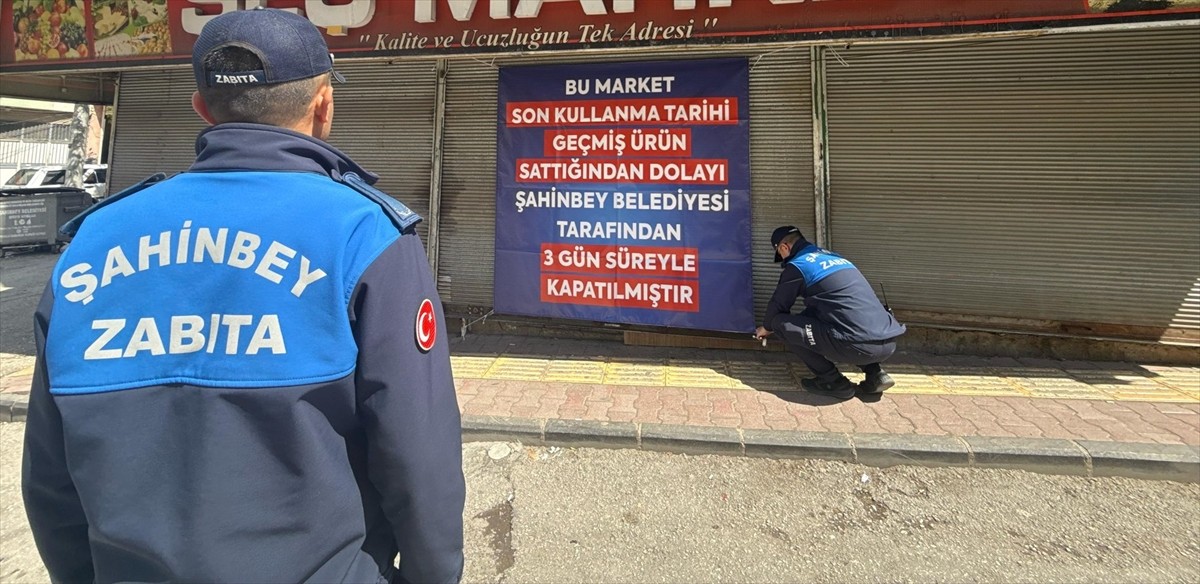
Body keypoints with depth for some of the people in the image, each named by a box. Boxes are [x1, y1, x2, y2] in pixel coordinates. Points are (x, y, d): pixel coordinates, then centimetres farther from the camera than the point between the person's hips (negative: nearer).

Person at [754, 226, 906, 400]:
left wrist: (766, 327, 35)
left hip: (860, 346, -8)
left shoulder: (797, 265, 1)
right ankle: (875, 373, 17)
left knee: (781, 323, 1)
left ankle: (833, 382, 6)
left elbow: (778, 305, 14)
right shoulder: (833, 256, 24)